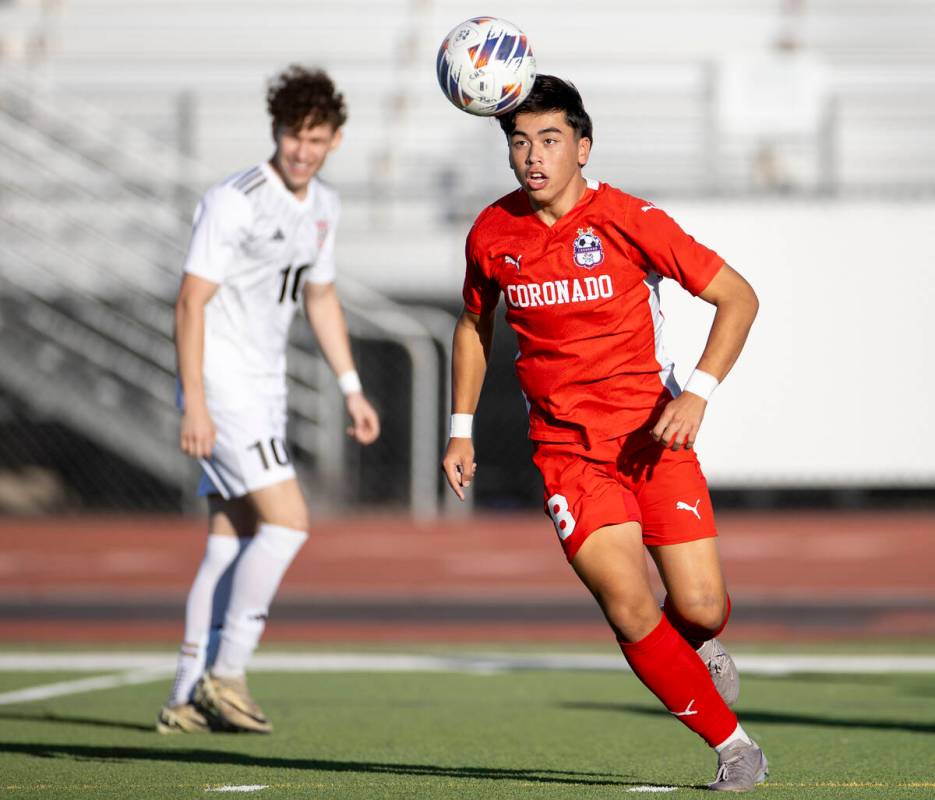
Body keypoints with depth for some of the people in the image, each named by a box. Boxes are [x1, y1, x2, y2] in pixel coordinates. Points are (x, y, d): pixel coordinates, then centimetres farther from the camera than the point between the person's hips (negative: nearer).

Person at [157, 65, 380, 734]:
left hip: (265, 389, 8)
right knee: (287, 520, -15)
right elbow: (191, 300, -16)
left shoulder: (322, 205, 10)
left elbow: (320, 297, 24)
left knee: (231, 541, 6)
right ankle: (226, 675, -9)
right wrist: (195, 401, -21)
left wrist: (352, 388, 21)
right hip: (222, 385, -8)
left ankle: (189, 698, 9)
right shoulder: (236, 201, -15)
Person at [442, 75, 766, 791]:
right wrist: (462, 428, 15)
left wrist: (697, 393, -17)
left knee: (699, 609, -10)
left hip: (652, 435, -1)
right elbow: (475, 324, 20)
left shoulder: (628, 220, -10)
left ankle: (703, 647, 30)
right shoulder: (491, 234, 1)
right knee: (630, 610, -17)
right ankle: (731, 744, -1)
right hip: (566, 449, 1)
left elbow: (738, 297, -6)